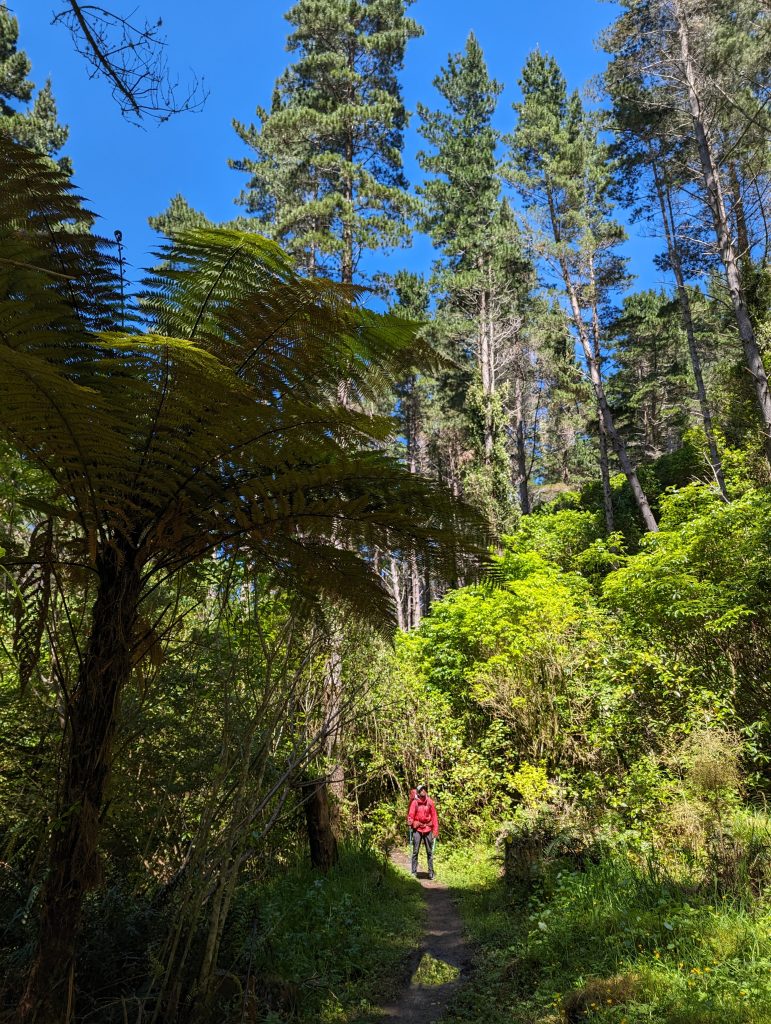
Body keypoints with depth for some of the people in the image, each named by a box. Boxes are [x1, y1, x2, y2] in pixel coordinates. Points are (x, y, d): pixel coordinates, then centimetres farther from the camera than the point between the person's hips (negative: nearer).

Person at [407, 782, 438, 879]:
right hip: (417, 829, -1)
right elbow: (411, 815, -4)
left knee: (429, 852, 6)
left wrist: (435, 830, 1)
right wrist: (410, 822, -25)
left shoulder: (430, 802, 2)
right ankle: (414, 872, 8)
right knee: (415, 851, 1)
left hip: (428, 829, 1)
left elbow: (434, 816, 4)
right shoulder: (415, 802, -3)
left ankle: (431, 872, 14)